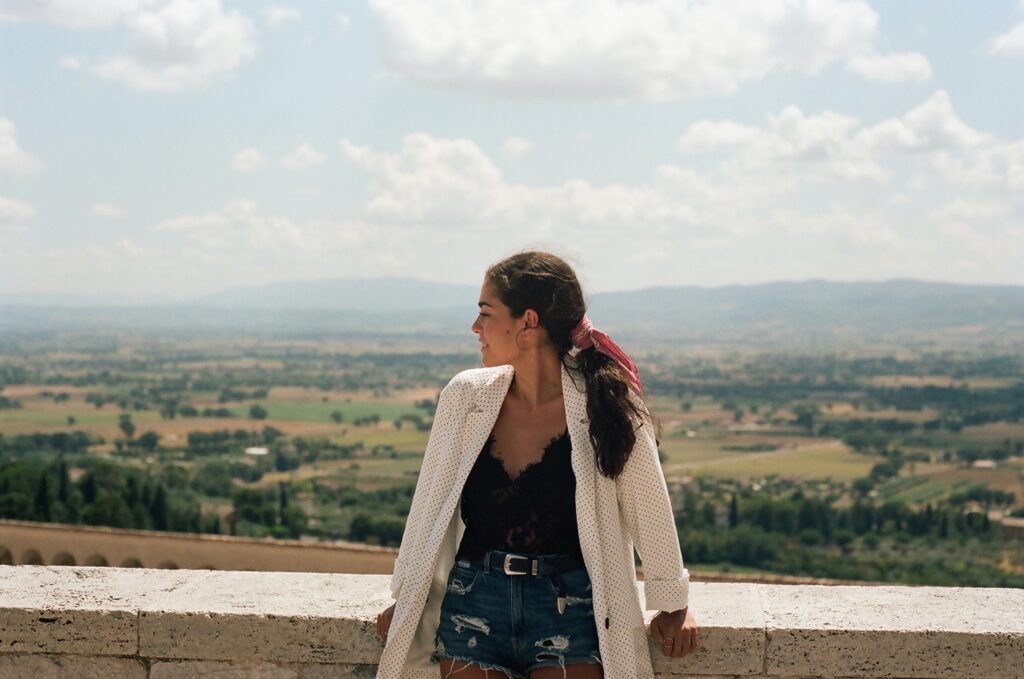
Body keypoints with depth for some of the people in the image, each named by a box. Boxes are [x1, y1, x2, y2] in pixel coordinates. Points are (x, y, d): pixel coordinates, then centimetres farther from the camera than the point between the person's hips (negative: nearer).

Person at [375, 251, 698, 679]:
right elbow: (430, 503, 11)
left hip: (570, 611, -3)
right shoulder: (465, 396, -1)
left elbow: (649, 510, 0)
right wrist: (406, 597, 18)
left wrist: (672, 604, 9)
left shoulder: (604, 405, -10)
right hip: (472, 607, 3)